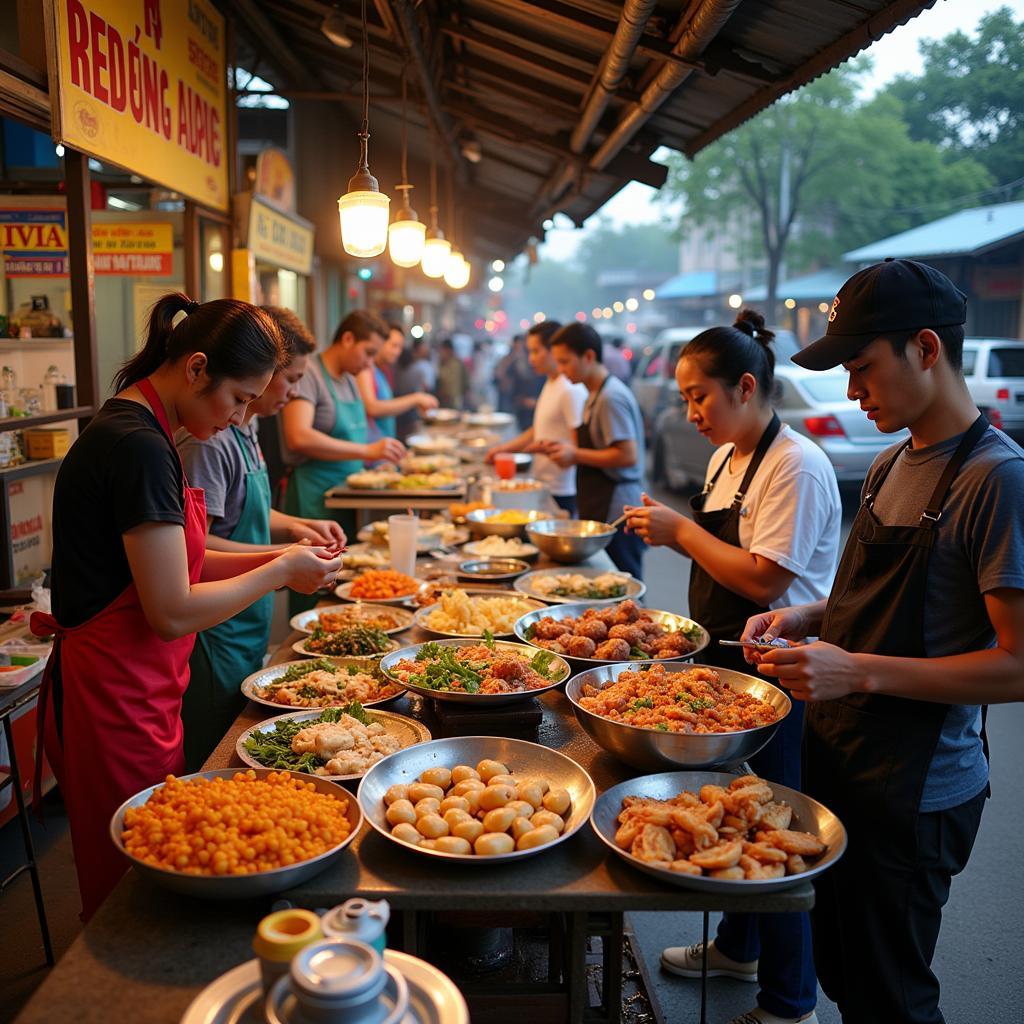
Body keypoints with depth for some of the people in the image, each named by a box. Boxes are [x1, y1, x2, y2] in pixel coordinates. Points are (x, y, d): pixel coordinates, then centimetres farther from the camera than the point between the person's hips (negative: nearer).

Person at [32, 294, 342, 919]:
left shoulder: (128, 431, 10)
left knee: (129, 893, 22)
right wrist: (281, 572, -11)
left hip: (136, 693, 10)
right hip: (115, 703, -10)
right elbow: (173, 613, -23)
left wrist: (275, 557, 6)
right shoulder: (141, 448, -22)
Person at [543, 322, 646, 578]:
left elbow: (627, 456, -22)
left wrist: (576, 455, -15)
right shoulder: (594, 395, 14)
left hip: (616, 514, -10)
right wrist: (566, 449, 7)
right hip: (601, 509, 10)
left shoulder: (611, 397, -16)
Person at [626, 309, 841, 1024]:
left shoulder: (797, 466, -19)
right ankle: (737, 946, 43)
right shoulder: (728, 455, 9)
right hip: (725, 660, 9)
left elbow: (762, 578, -25)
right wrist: (670, 531, 0)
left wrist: (682, 531, -19)